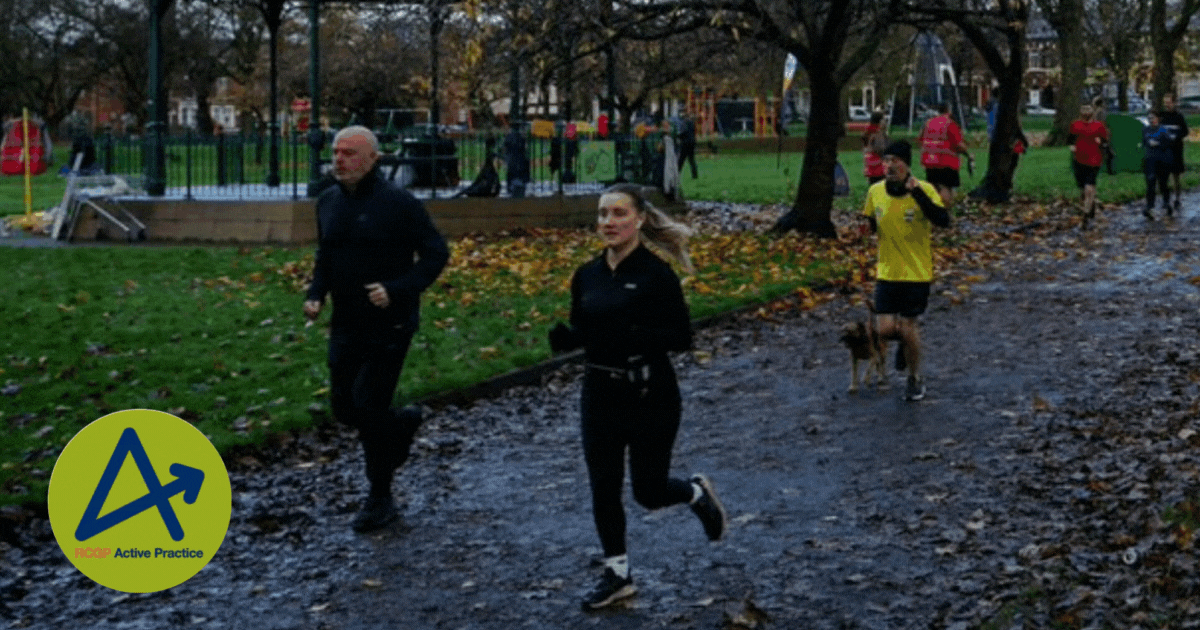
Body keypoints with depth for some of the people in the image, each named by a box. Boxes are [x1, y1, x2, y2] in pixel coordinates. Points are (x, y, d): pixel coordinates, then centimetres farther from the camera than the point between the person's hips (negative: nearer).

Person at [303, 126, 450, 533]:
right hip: (346, 324, 6)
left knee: (368, 405, -6)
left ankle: (380, 499, 11)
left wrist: (398, 290, -24)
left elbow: (435, 253, -12)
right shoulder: (328, 202, 6)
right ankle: (404, 423, 39)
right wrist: (315, 294, 2)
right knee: (344, 407, 8)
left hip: (389, 324, -6)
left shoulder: (398, 203, -13)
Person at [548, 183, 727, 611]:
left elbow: (682, 338, -14)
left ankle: (697, 493, 39)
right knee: (603, 489, 7)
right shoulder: (587, 275, 3)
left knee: (648, 491, 5)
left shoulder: (656, 275, -13)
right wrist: (564, 338, -10)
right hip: (600, 395, 5)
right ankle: (617, 575, 23)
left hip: (650, 398, -5)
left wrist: (636, 336, -29)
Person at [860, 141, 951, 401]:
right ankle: (907, 340, 35)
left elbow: (943, 221, -30)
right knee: (886, 329, -3)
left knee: (908, 327, 1)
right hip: (887, 272, 3)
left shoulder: (924, 190, -16)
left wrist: (916, 192, -36)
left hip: (917, 272, -3)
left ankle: (915, 378, 26)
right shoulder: (875, 191, -4)